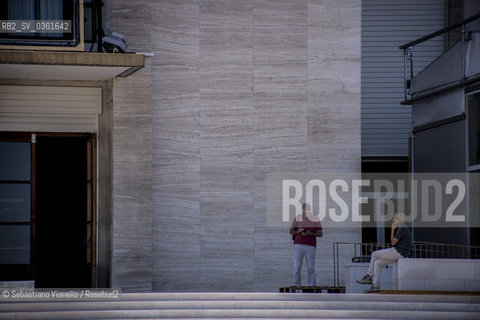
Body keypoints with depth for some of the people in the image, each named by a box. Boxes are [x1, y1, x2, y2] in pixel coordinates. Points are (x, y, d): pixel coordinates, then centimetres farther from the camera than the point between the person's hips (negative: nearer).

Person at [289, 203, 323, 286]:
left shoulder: (315, 220, 3)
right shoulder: (297, 219, 7)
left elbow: (320, 234, 1)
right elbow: (291, 231, 10)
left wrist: (310, 234, -16)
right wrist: (298, 231, -12)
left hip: (310, 246, -1)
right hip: (298, 245, 1)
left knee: (311, 268, -2)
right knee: (297, 268, -6)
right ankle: (297, 287, 2)